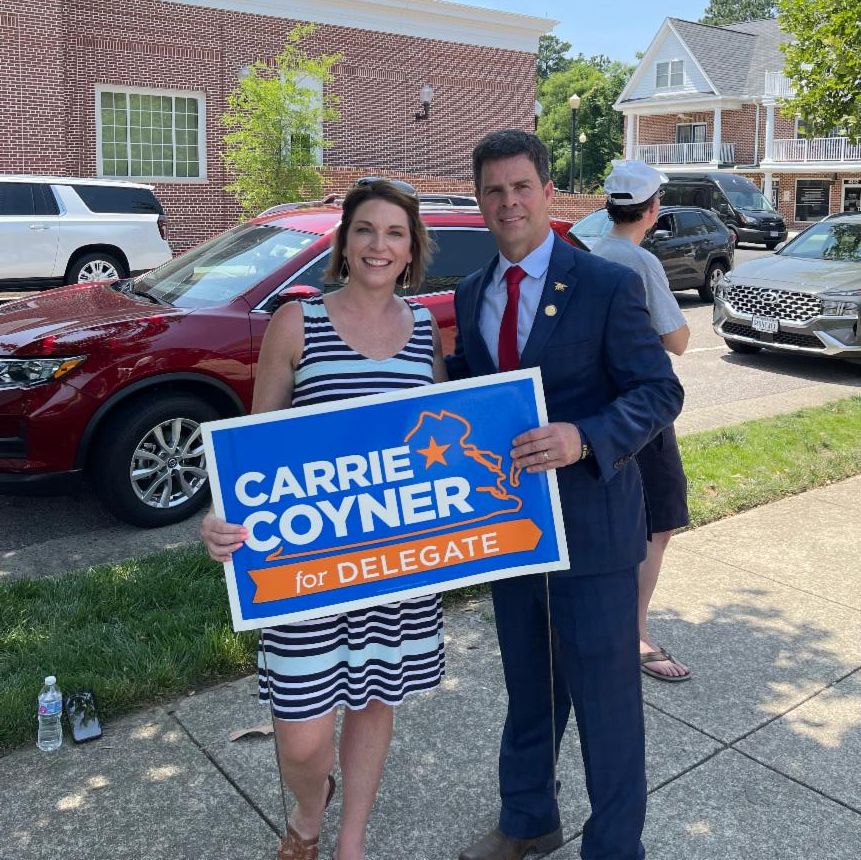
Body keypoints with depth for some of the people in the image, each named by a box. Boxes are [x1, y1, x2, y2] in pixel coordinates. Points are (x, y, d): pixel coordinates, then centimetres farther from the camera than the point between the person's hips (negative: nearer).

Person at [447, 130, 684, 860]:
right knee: (528, 685, 22)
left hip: (590, 525, -5)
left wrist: (583, 439, -30)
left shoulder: (608, 286, -12)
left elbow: (659, 392, -14)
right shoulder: (472, 294, 7)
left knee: (605, 695, 8)